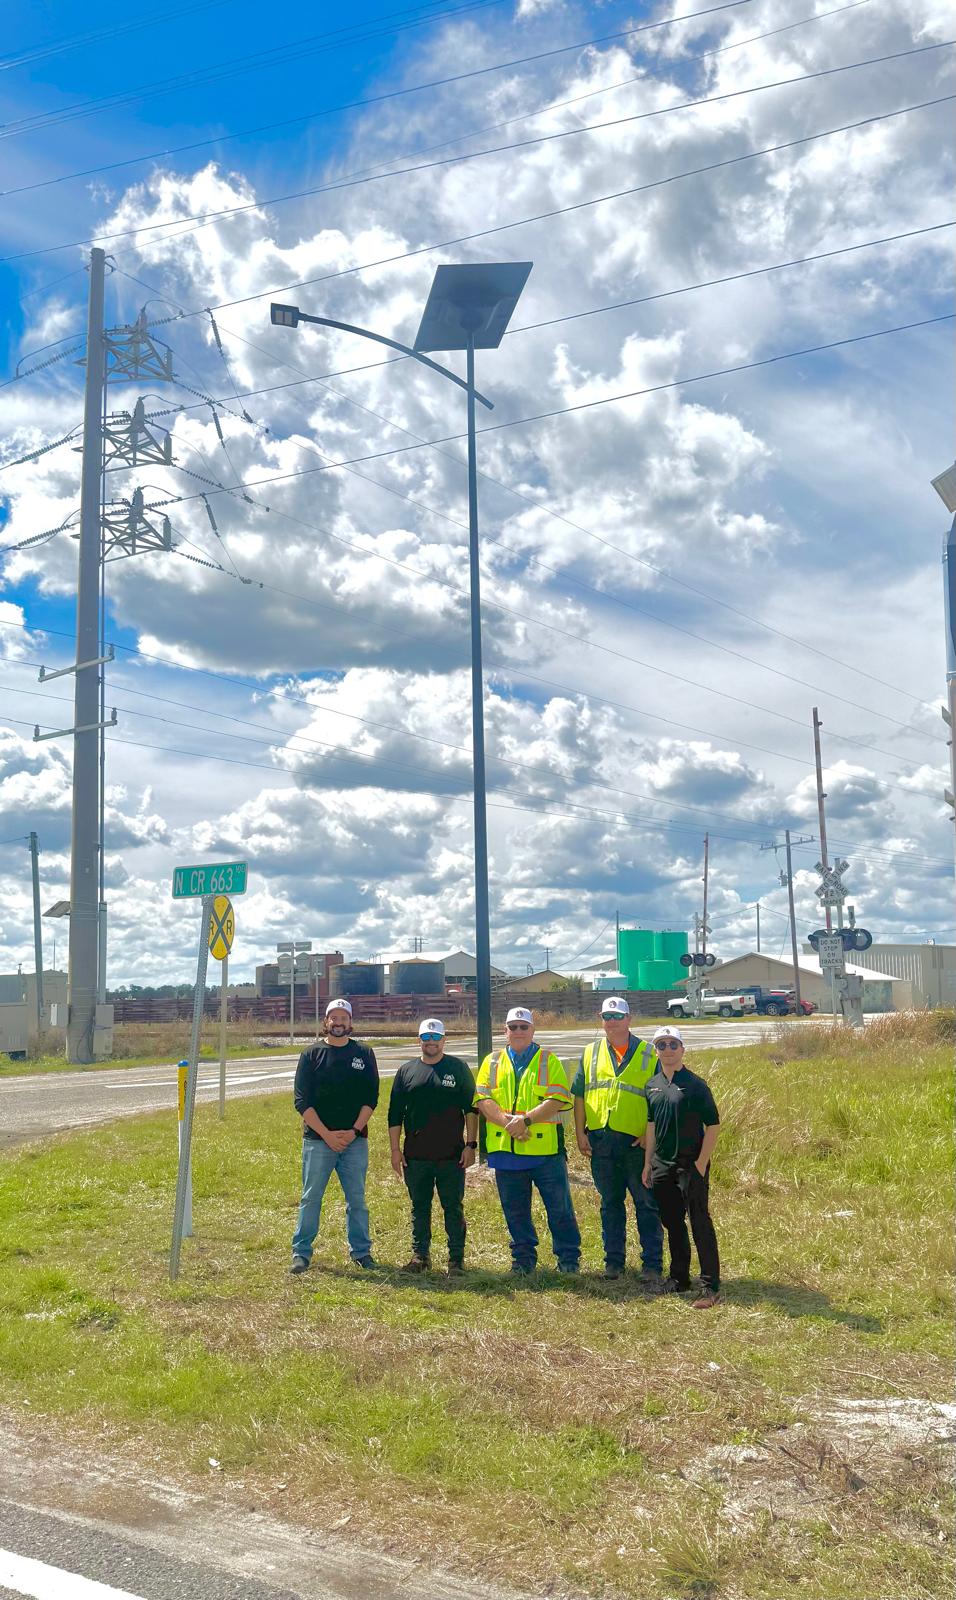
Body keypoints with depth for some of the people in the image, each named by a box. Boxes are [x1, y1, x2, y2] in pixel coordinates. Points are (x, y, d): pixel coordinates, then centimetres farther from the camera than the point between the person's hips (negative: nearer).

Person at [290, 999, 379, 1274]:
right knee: (311, 1198, 2)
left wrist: (354, 1131, -10)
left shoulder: (364, 1054, 7)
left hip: (355, 1140, 1)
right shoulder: (312, 1055, 3)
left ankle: (361, 1251, 17)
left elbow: (371, 1098, 4)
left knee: (357, 1198, 6)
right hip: (318, 1139, -1)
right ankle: (301, 1252, 10)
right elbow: (301, 1101, -2)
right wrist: (327, 1134, -11)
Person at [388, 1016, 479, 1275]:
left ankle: (456, 1259, 12)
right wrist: (395, 1149, 5)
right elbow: (395, 1114, 10)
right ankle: (420, 1256, 20)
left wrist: (471, 1144, -3)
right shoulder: (406, 1071, 8)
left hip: (451, 1156, -2)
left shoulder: (459, 1068, 4)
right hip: (416, 1156, 2)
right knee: (419, 1208, 9)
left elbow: (471, 1108, 3)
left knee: (453, 1208, 3)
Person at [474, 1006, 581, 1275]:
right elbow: (483, 1099, 1)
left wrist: (526, 1120, -17)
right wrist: (507, 1121, -15)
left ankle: (568, 1258, 15)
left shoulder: (548, 1060, 5)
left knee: (559, 1207, 1)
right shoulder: (492, 1062, 13)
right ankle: (523, 1258, 23)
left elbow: (559, 1099, -7)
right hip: (505, 1149, 3)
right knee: (515, 1210, 10)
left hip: (545, 1147, -2)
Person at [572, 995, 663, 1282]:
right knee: (610, 1204, 12)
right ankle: (613, 1261, 22)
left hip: (636, 1142, -3)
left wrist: (650, 1135, -8)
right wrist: (580, 1133, 3)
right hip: (600, 1141, 3)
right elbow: (579, 1095, 10)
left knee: (646, 1204, 1)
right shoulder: (591, 1053, 10)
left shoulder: (648, 1054, 1)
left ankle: (652, 1264, 8)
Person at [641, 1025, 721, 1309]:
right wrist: (648, 1163, 14)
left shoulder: (695, 1084, -9)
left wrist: (701, 1164, -12)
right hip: (662, 1165, 6)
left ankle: (711, 1287, -1)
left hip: (691, 1165, -6)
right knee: (672, 1222, 14)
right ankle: (679, 1277, 28)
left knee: (700, 1224, -5)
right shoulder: (652, 1085, 8)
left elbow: (713, 1125, -9)